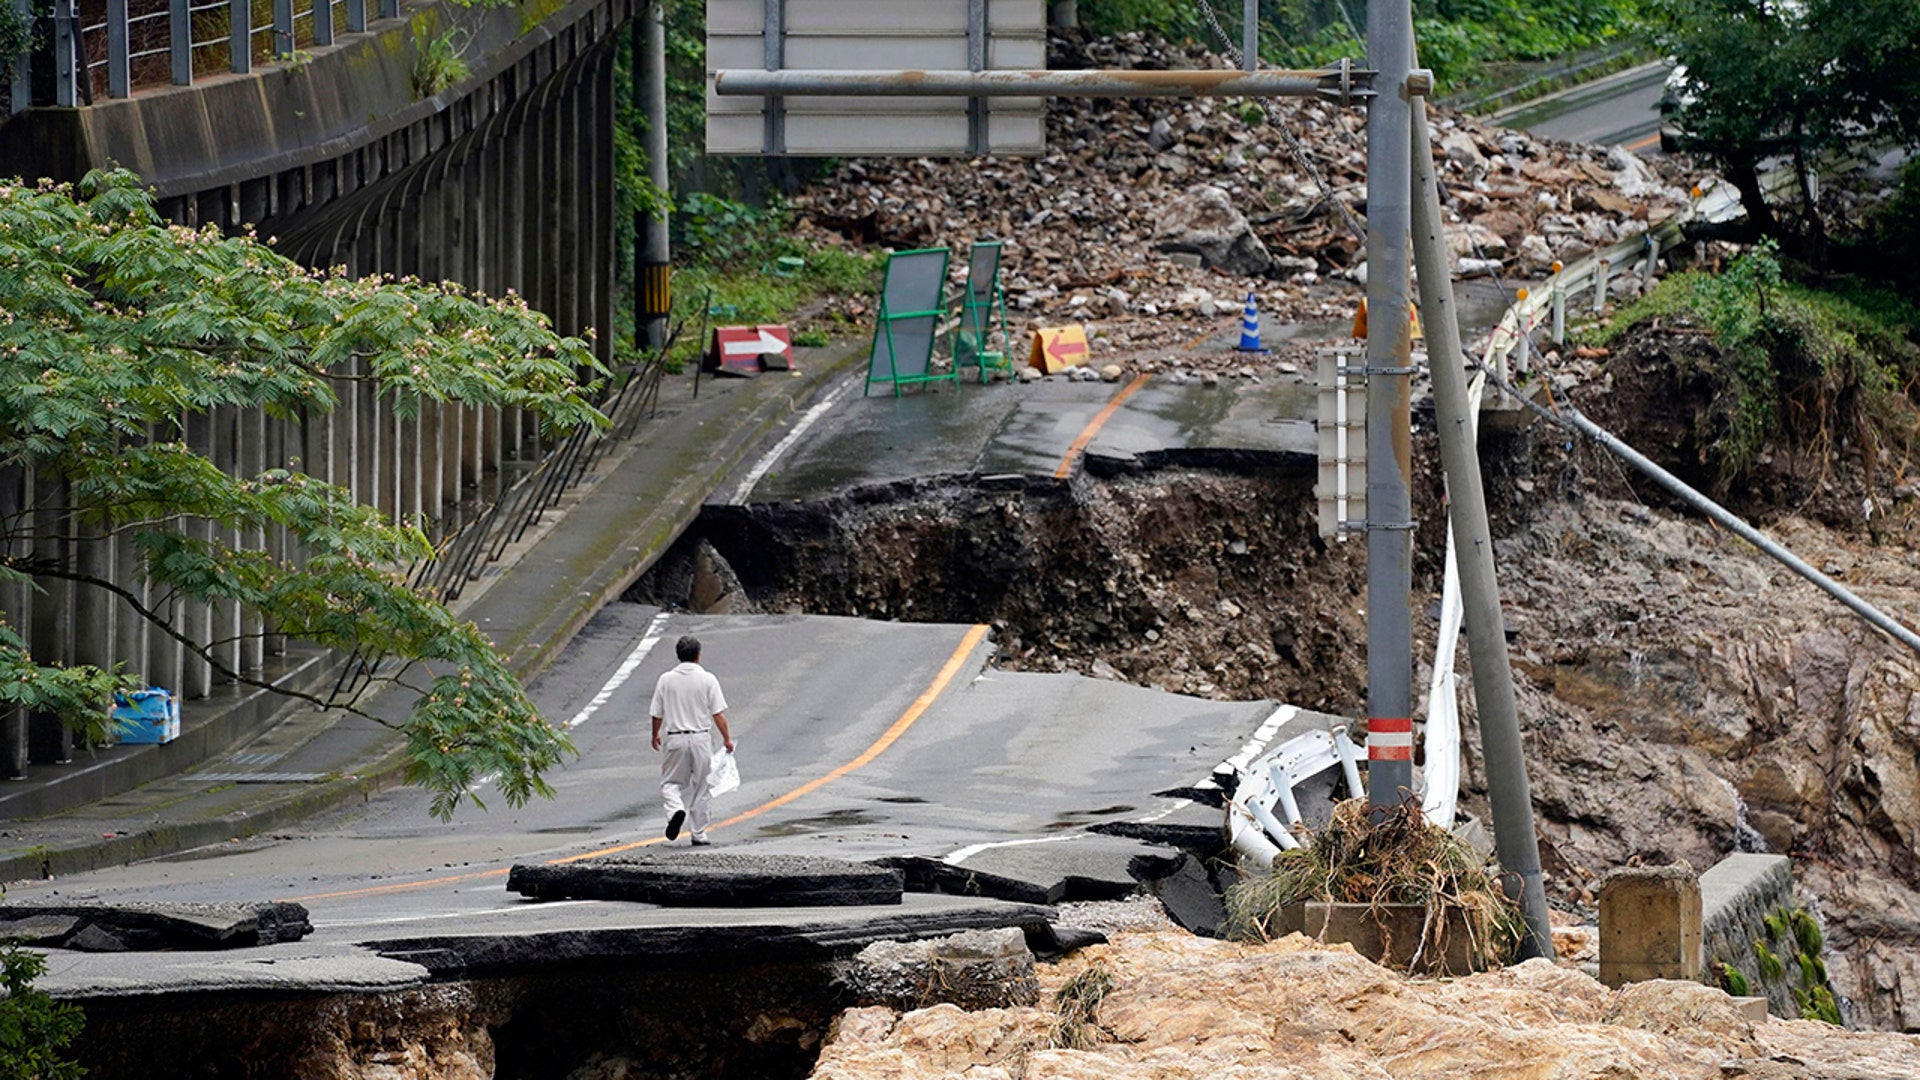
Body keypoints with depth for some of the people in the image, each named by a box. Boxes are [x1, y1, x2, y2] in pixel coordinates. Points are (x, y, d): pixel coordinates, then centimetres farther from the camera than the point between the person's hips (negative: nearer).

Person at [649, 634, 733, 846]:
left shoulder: (666, 680, -2)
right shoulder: (707, 679, -6)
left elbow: (657, 714, 5)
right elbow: (718, 713, -6)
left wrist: (655, 735, 22)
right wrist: (727, 738, 5)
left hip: (675, 739, 0)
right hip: (701, 738, 0)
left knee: (670, 782, 11)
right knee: (700, 787, 9)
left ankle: (675, 809, -19)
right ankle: (699, 834, 13)